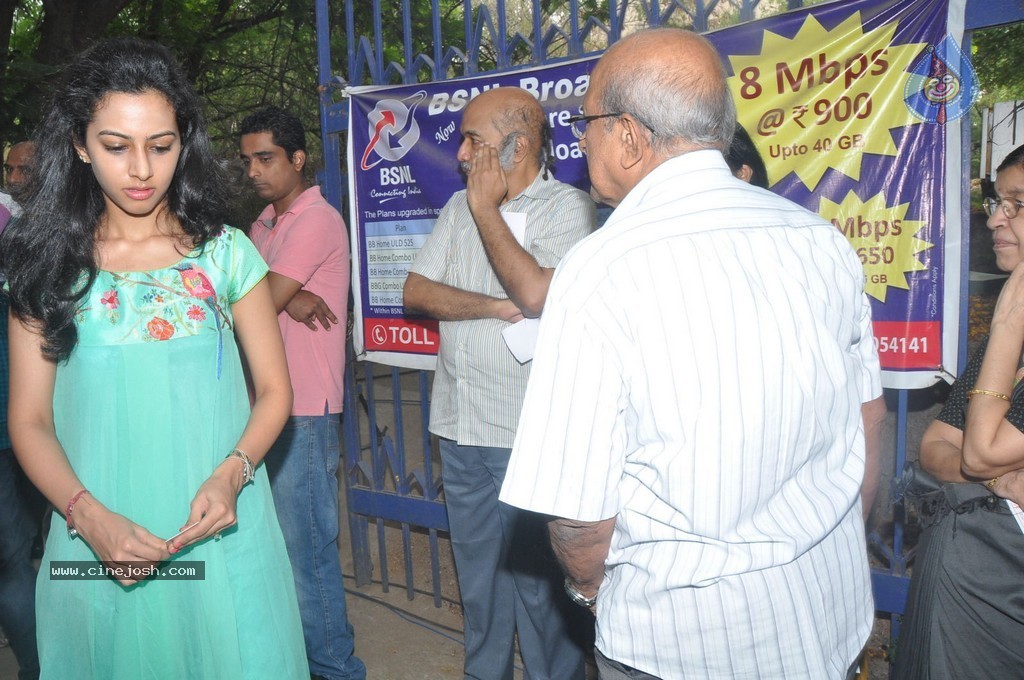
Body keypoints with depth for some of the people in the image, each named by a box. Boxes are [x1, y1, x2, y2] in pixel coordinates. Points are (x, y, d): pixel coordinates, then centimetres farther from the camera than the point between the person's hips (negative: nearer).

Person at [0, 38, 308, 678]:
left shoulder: (225, 252, -1)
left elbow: (274, 390, 2)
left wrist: (231, 475, -16)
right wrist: (89, 516, -14)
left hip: (219, 536, 0)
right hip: (98, 547, 1)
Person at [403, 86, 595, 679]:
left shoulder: (567, 206, -8)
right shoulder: (461, 206, 10)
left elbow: (537, 295, -22)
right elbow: (417, 291, 1)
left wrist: (487, 209, -13)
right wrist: (497, 307, -14)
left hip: (528, 432, -6)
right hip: (461, 429, 6)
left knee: (539, 583, 6)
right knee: (478, 576, 19)